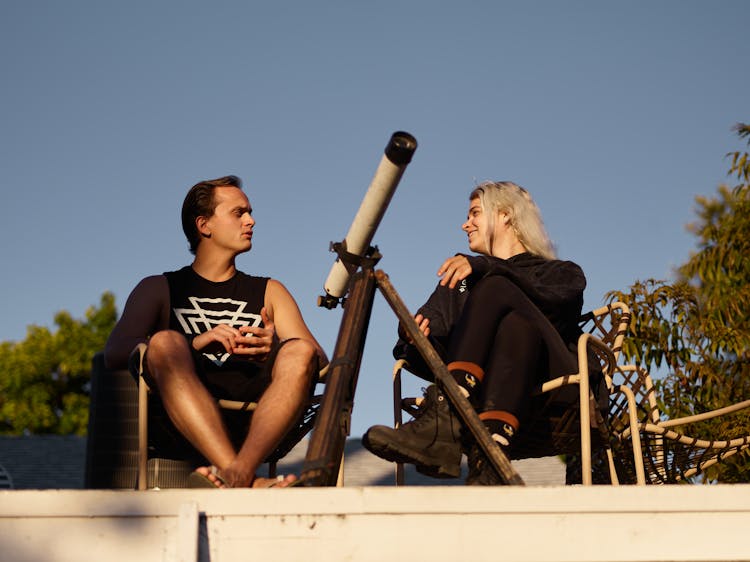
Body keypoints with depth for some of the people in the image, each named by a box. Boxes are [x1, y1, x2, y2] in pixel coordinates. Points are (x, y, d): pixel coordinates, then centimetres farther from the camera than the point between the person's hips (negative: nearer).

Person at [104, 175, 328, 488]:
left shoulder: (269, 292, 31)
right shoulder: (158, 289, 23)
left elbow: (321, 363, 16)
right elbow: (115, 353, 3)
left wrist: (273, 353, -9)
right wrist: (194, 343, -14)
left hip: (261, 423, 2)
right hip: (187, 427, -2)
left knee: (300, 352, -25)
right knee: (165, 342, -30)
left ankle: (238, 474, -49)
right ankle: (249, 483, -48)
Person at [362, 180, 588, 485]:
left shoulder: (562, 273, 24)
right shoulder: (461, 279, 35)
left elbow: (551, 294, -3)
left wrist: (483, 267, -16)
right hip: (483, 394, 2)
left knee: (494, 289, -26)